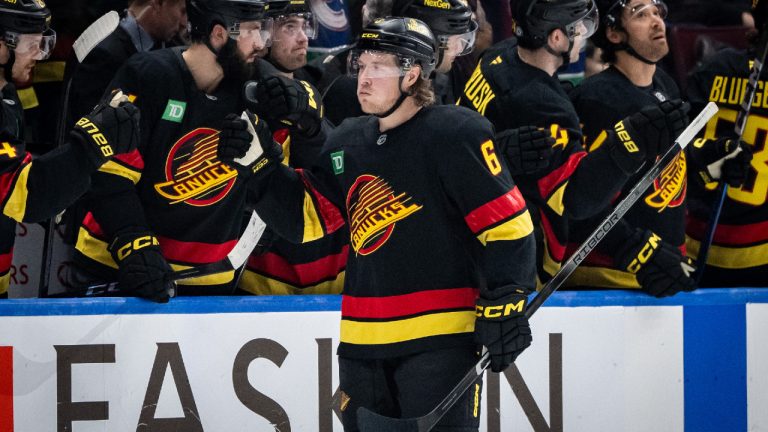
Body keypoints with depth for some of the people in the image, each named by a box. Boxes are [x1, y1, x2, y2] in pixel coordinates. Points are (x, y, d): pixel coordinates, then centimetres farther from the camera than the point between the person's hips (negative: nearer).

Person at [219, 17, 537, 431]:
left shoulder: (455, 134, -9)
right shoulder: (347, 142, 13)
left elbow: (508, 224, -11)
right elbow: (307, 218, 12)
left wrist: (505, 303, -17)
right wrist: (260, 165, -1)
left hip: (440, 336, -7)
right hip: (363, 338, 7)